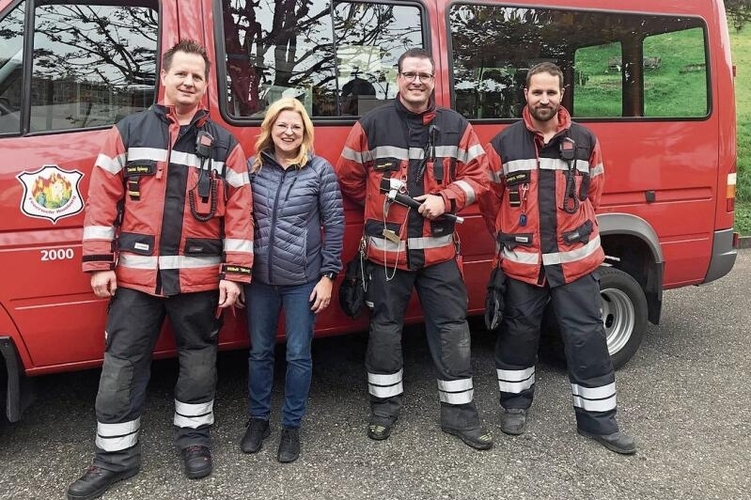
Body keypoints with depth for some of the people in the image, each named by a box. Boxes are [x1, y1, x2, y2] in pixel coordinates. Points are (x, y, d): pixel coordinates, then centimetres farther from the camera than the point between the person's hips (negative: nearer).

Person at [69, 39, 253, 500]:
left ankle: (195, 437, 33)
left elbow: (239, 211, 0)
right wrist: (100, 263, -3)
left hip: (199, 277, 0)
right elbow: (103, 199, 2)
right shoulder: (128, 133, 5)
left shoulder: (225, 144, 4)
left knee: (199, 359, 13)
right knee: (122, 364, 6)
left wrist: (234, 274, -7)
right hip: (135, 275, 0)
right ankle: (116, 457, 21)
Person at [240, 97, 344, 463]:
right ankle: (258, 419, 31)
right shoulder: (253, 167, 2)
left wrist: (328, 274, -7)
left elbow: (334, 224, -4)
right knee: (260, 352, 13)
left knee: (298, 355, 6)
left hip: (303, 280, -2)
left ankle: (291, 426, 22)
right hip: (260, 278, 3)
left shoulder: (321, 170, -4)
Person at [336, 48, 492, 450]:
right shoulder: (371, 125, 0)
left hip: (439, 248, 2)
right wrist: (382, 207, 9)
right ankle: (384, 404, 27)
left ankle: (458, 411, 18)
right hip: (386, 248, -1)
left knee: (451, 327, 5)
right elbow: (348, 178, 7)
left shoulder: (457, 127, 5)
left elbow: (477, 176, 5)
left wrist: (445, 198, -11)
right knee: (385, 327, 9)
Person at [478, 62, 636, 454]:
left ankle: (597, 419, 17)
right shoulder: (504, 143, -2)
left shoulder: (584, 141, 3)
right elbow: (489, 196, 7)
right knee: (518, 333, 12)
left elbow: (593, 193, 14)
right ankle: (515, 404, 31)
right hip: (522, 262, -1)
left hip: (575, 259, 1)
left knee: (587, 337, 4)